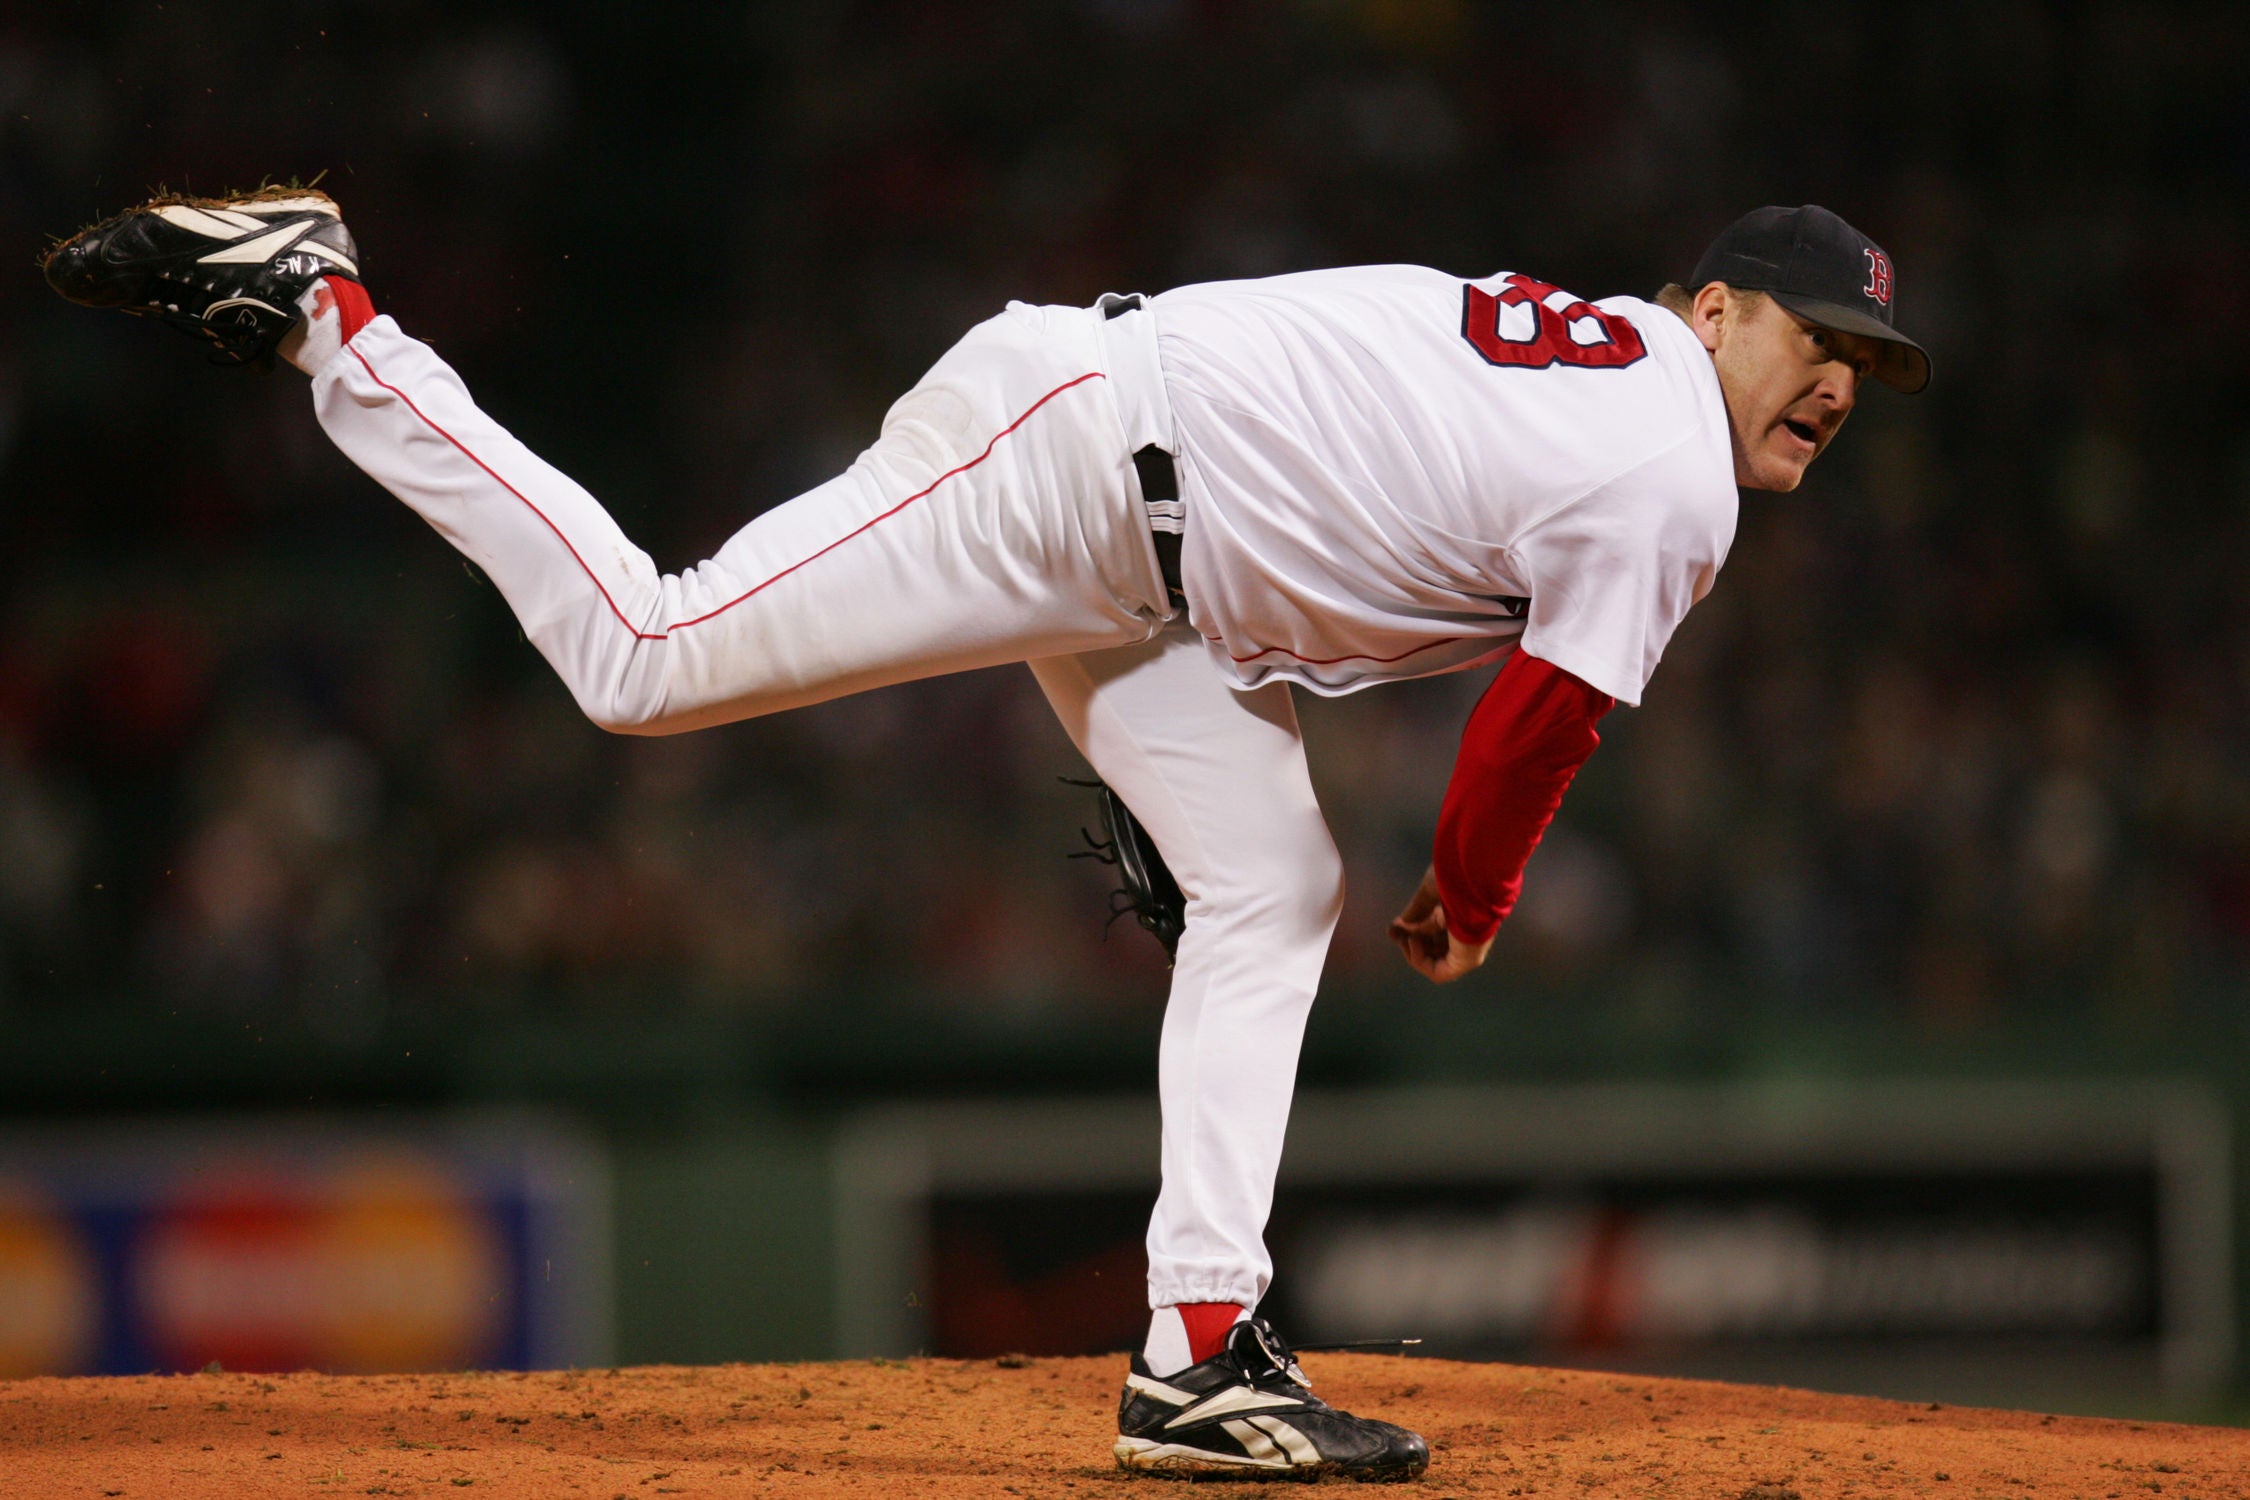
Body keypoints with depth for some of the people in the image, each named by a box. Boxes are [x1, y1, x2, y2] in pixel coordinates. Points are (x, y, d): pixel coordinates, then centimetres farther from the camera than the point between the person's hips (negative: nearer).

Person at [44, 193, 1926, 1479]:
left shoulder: (1595, 341, 14)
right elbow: (1541, 725, -11)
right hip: (1057, 451, -10)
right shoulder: (1669, 491, -15)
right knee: (644, 653, -10)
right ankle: (318, 310, 1)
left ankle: (1203, 1356, 2)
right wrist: (1471, 902, 8)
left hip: (1147, 580, 10)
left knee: (1271, 893, 6)